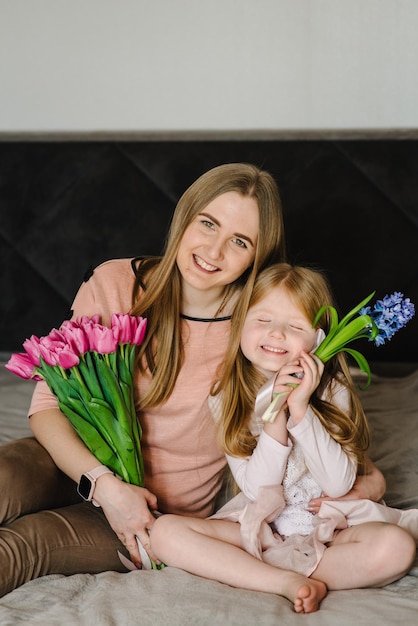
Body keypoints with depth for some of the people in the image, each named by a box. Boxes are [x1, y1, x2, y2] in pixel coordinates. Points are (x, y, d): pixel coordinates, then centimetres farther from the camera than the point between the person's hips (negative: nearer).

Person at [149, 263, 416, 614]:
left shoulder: (333, 393, -7)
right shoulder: (228, 400, -4)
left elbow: (339, 485, -15)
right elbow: (257, 489, -11)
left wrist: (302, 411, -23)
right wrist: (276, 415, -24)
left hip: (331, 526, 0)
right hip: (260, 527, 1)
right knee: (165, 532, -21)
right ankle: (288, 583, -23)